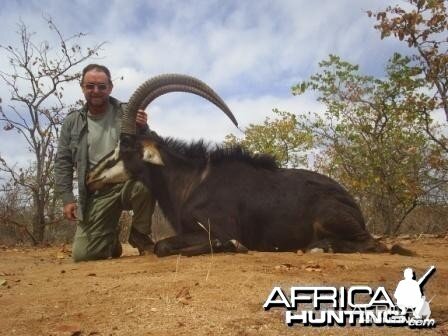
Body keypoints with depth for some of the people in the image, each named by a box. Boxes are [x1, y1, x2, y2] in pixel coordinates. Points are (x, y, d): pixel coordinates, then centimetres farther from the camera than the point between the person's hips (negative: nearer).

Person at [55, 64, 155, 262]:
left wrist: (143, 129, -19)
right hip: (97, 193, 2)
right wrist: (67, 198, 0)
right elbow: (63, 163, 9)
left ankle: (139, 235, -8)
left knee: (145, 185, -38)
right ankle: (111, 240, 28)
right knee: (82, 254, -9)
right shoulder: (72, 122, 8)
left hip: (129, 182, -1)